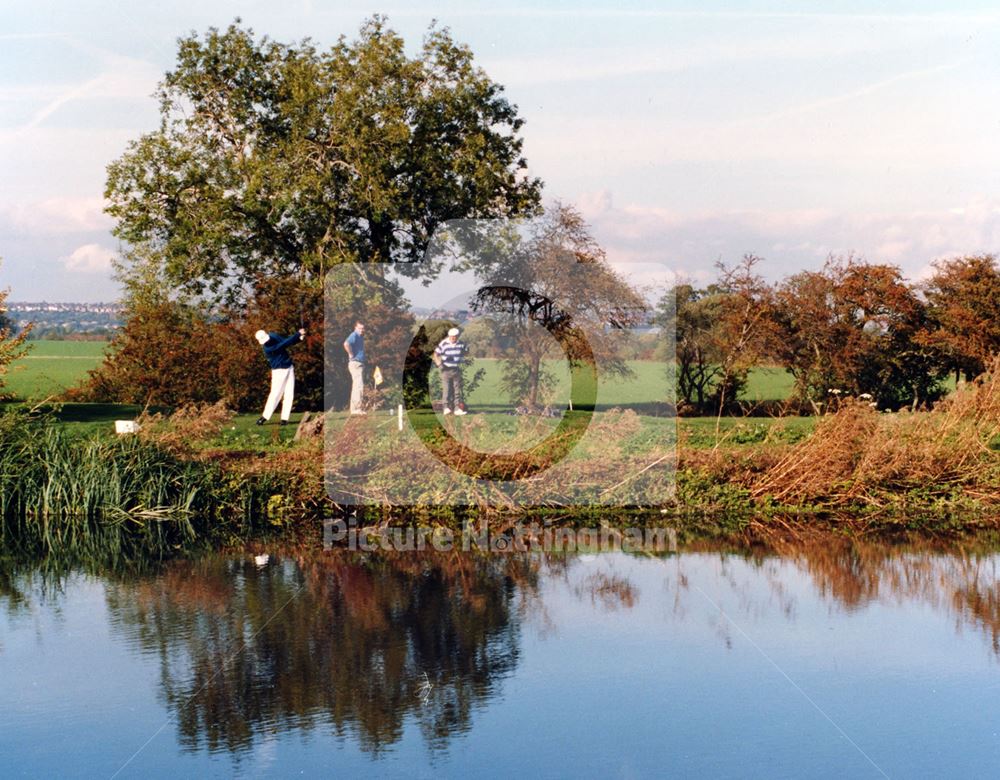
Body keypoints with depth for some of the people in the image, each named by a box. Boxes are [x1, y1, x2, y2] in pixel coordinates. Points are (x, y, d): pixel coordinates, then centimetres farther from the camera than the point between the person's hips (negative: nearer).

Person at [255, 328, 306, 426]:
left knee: (289, 394, 0)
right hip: (279, 370, -6)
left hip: (289, 368, 6)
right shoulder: (268, 349, -24)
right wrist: (298, 334, -27)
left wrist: (299, 338, -11)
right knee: (275, 394, -11)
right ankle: (265, 417, -4)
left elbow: (287, 340, 7)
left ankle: (285, 418, 1)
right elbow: (285, 344, -27)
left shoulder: (273, 336, -2)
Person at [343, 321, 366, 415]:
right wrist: (351, 354, -21)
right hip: (355, 363, -10)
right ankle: (356, 408, -18)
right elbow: (346, 344, -32)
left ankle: (354, 408, 16)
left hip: (360, 364, 10)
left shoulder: (361, 337, 17)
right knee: (359, 386, -15)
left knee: (356, 386, 12)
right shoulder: (354, 335, -13)